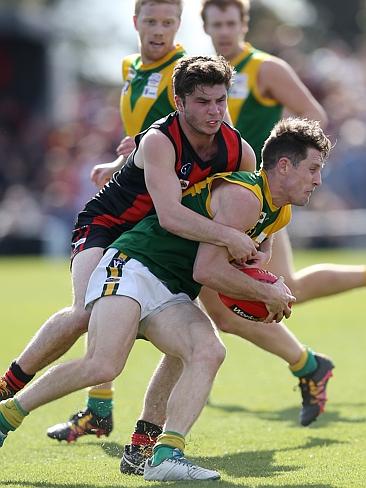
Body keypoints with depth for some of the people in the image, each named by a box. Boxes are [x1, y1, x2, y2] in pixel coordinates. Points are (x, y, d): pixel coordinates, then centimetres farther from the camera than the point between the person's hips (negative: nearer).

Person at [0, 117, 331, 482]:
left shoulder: (280, 213, 15)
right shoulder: (244, 197, -17)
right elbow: (206, 270, -18)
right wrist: (267, 292, -7)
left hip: (171, 295, 9)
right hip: (131, 266, -9)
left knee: (209, 353, -21)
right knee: (103, 366, -26)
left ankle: (165, 455, -30)